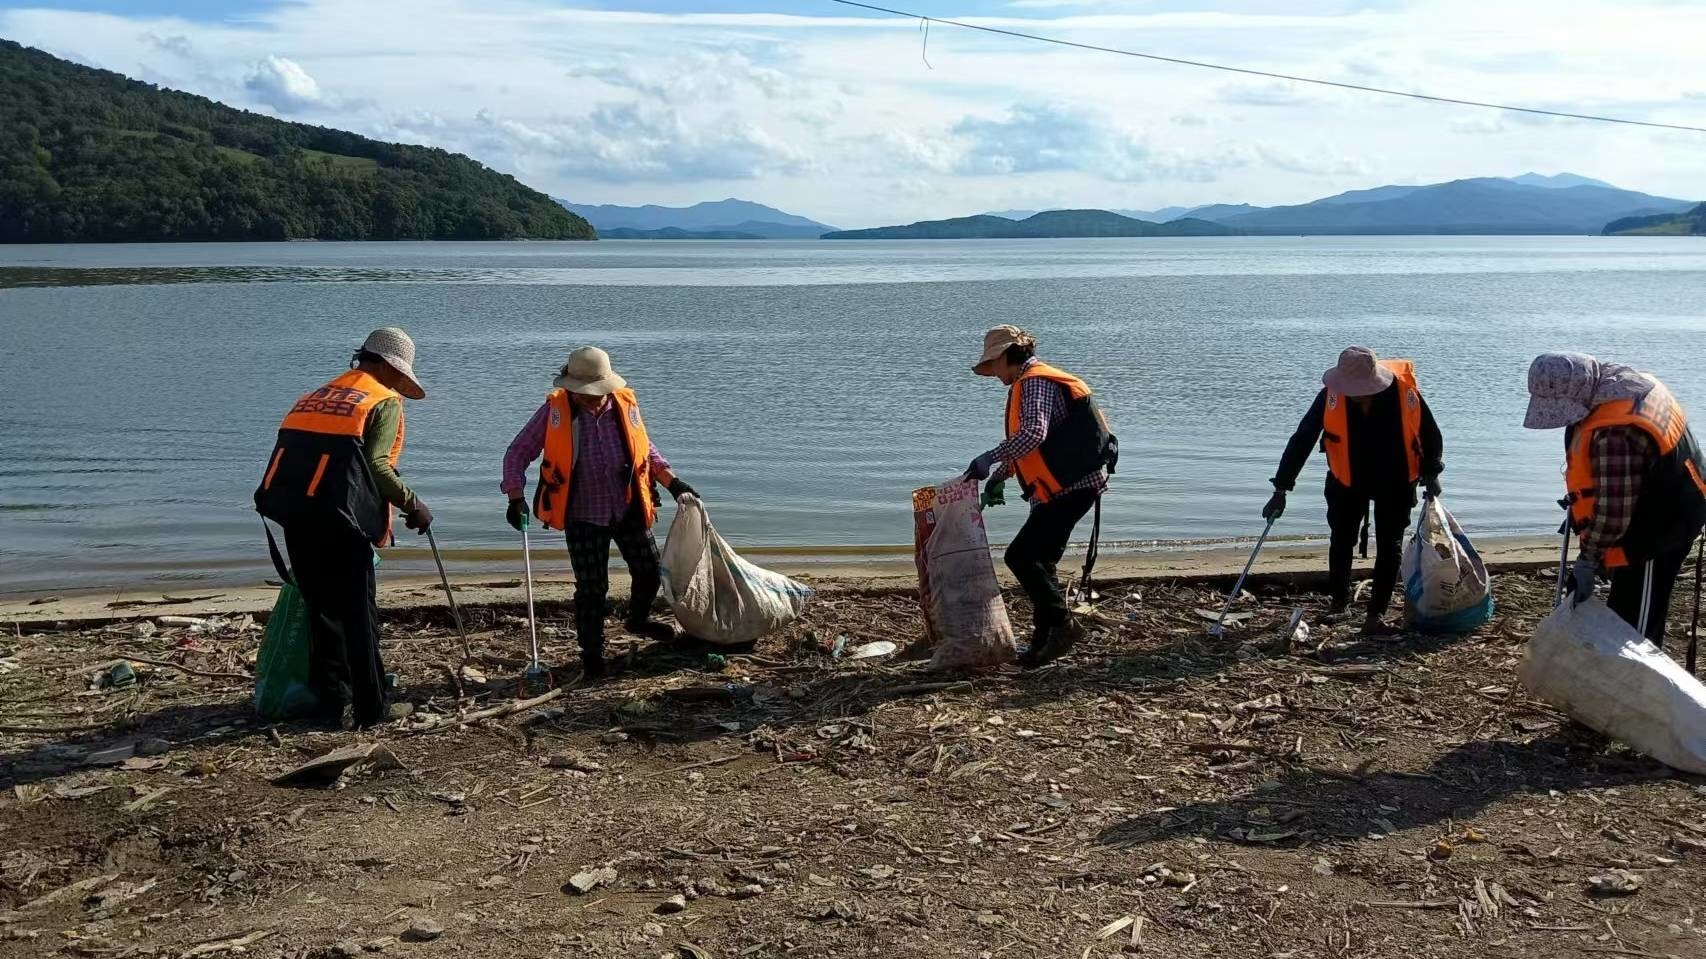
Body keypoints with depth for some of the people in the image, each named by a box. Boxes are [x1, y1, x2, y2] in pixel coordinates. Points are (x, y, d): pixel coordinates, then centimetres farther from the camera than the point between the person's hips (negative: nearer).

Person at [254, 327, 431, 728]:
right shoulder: (385, 402, 5)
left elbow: (299, 449, 18)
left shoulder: (320, 394, 26)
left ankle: (336, 703, 18)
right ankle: (371, 707, 9)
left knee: (322, 607, 15)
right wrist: (413, 505, 1)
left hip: (290, 508, 6)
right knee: (357, 610, 3)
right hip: (336, 514, -6)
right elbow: (375, 466, -9)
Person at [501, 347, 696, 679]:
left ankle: (638, 620, 43)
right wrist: (516, 499, -20)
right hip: (583, 516, -3)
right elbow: (517, 454, -8)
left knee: (650, 571, 11)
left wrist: (673, 483, -1)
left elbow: (646, 449, 9)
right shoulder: (554, 411, -15)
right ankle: (592, 654, 17)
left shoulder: (625, 405, -8)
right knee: (591, 588, -2)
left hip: (628, 510, 3)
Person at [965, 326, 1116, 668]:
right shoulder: (1036, 381, 21)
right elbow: (1025, 440, 29)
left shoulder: (1035, 382, -13)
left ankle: (1062, 621, -11)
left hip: (1069, 487, -11)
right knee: (1039, 561, 12)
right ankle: (1044, 642, 16)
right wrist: (998, 476, 23)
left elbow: (1033, 434, -31)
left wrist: (990, 460, -29)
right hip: (1069, 486, 11)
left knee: (1021, 555, -14)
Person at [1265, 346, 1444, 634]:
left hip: (1394, 483, -1)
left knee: (1390, 546, -2)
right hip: (1348, 481, 1)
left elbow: (1430, 434, -6)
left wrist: (1431, 473, -4)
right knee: (1341, 540, 5)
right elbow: (1302, 439, -19)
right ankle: (1338, 601, 26)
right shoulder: (1331, 395, -25)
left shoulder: (1405, 391, -26)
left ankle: (1376, 616, 3)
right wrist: (1281, 489, -19)